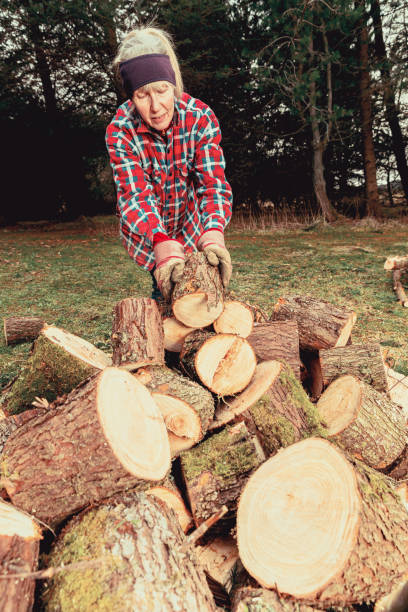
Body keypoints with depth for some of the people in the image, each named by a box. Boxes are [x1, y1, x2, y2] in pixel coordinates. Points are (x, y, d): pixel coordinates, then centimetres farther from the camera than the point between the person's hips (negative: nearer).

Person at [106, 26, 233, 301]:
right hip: (145, 230, -1)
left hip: (191, 222, 1)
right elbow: (135, 194, -35)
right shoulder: (120, 130, -23)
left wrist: (213, 234, -50)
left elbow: (213, 183, -29)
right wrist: (164, 245, -54)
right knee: (166, 286, -11)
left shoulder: (201, 118, -21)